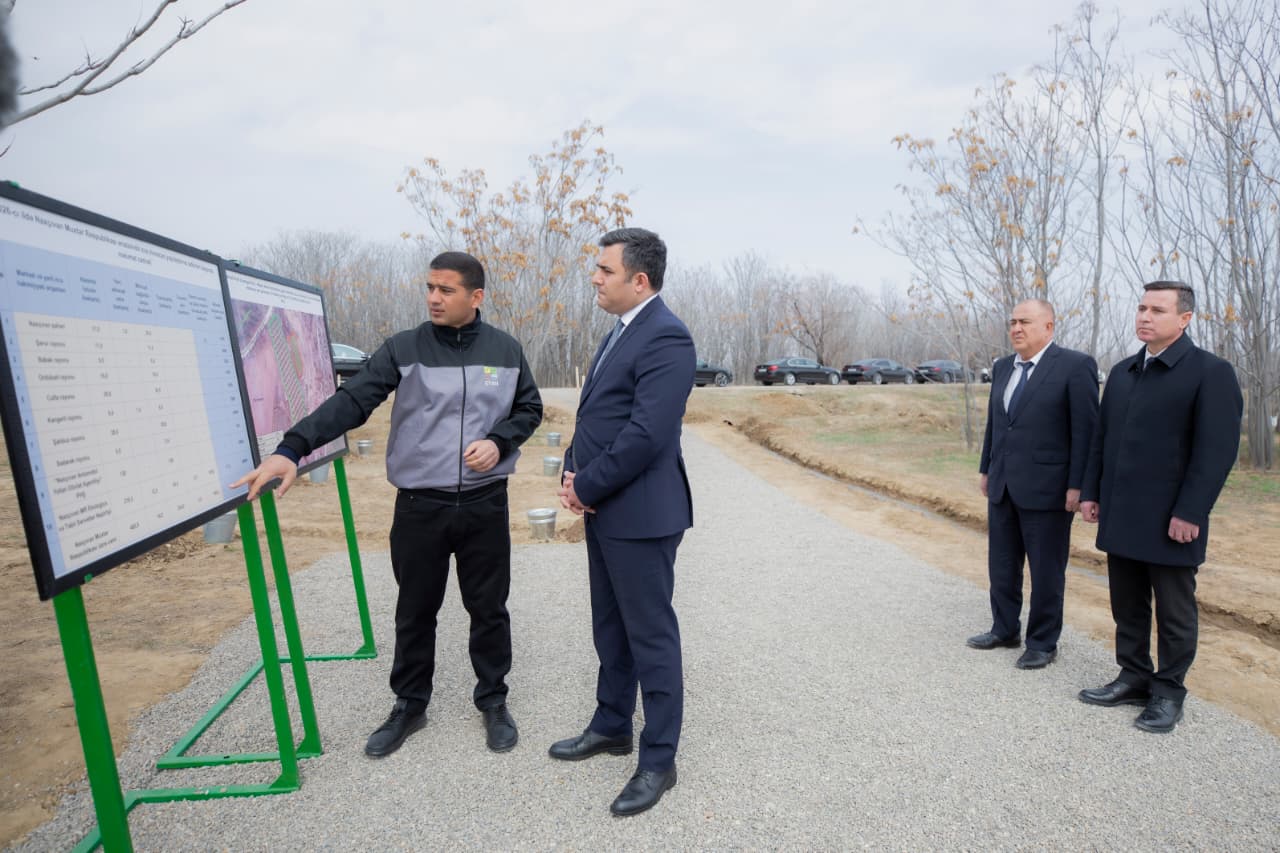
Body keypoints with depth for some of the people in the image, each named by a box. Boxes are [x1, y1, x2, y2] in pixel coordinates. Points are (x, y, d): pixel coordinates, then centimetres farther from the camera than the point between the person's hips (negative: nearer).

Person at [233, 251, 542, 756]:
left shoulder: (505, 350, 0)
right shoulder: (403, 349, -4)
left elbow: (529, 409, 9)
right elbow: (351, 402, -12)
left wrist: (499, 442, -11)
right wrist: (292, 448, -25)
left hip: (485, 504, 1)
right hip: (419, 505, 0)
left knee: (489, 608, 12)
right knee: (415, 612, 13)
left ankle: (493, 701, 31)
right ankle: (409, 705, 33)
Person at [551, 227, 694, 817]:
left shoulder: (665, 338, -18)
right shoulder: (620, 331, 14)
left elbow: (646, 434, -25)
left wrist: (586, 487, -14)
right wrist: (572, 474, 0)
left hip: (639, 514, -10)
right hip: (603, 511, 10)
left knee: (651, 636, 4)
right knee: (609, 628, 21)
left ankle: (658, 761, 21)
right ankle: (612, 727, 40)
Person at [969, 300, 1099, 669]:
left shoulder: (1075, 366, -10)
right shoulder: (1002, 368, 10)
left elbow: (1085, 430, -12)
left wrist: (1077, 485, -15)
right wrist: (986, 468, 17)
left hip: (1047, 487, -6)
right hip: (1003, 485, 6)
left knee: (1046, 570, 7)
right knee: (1001, 565, 15)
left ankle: (1042, 643, 21)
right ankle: (1005, 630, 31)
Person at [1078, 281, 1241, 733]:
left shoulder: (1210, 372, -8)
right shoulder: (1122, 372, 12)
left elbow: (1217, 450, -13)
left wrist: (1190, 513, -17)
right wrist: (1090, 492, 10)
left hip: (1169, 521, -6)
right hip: (1120, 516, 6)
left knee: (1174, 610, 8)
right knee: (1127, 605, 14)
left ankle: (1168, 692, 21)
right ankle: (1134, 678, 27)